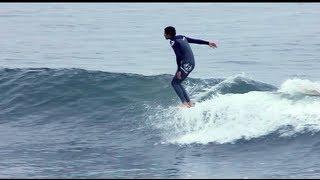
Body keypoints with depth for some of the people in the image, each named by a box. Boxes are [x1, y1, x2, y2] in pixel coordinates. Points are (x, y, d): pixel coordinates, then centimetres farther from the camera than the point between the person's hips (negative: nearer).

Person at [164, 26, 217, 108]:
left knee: (175, 83, -4)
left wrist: (179, 70, -20)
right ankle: (189, 102, 12)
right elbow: (195, 40, 19)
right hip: (191, 63, 9)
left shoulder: (173, 42, -11)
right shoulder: (181, 37, 14)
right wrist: (208, 43, 26)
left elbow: (178, 56, -18)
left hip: (186, 64, -9)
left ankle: (185, 103, -13)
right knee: (177, 83, 14)